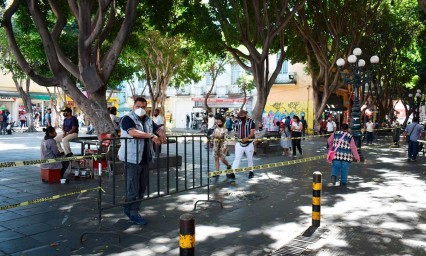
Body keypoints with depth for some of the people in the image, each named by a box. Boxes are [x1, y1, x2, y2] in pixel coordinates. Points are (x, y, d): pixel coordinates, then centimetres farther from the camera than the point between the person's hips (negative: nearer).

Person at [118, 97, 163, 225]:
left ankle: (129, 209, 28)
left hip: (145, 159, 8)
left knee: (142, 187, 13)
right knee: (133, 188, -3)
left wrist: (162, 135, -1)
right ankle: (133, 213, 10)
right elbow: (133, 132, -26)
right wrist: (151, 136, -27)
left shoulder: (148, 120, 15)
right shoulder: (127, 119, -9)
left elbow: (158, 129, 24)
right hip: (132, 159, -7)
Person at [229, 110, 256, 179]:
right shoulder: (237, 122, 5)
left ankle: (251, 172, 28)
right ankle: (232, 173, -9)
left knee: (250, 158, 12)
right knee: (237, 158, -4)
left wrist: (246, 138, -29)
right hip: (239, 143, 2)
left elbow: (252, 132, -13)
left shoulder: (251, 122, -6)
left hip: (249, 143, -2)